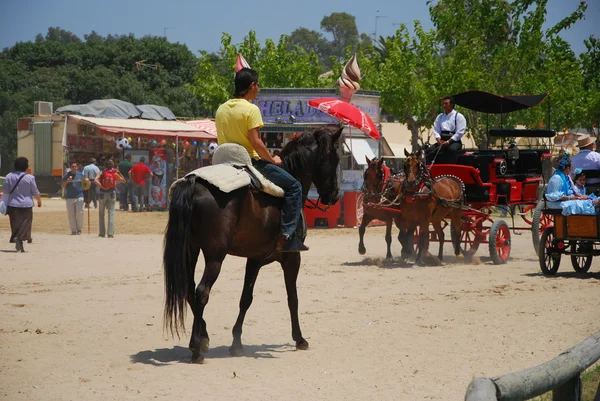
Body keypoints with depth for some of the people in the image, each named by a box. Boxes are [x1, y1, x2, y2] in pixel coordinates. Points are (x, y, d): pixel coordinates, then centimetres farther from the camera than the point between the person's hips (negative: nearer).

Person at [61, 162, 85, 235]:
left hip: (79, 197, 0)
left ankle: (79, 229, 3)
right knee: (71, 214, 0)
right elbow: (62, 186, 2)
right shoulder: (66, 175, 4)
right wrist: (67, 181, -16)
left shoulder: (80, 175, 10)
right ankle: (73, 230, 5)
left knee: (80, 212, -9)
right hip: (69, 198, 0)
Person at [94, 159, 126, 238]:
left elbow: (96, 180, -18)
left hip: (103, 193, 0)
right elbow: (123, 181, 15)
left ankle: (102, 232, 13)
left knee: (101, 213, 12)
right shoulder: (115, 174, 2)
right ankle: (110, 233, -8)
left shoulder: (102, 172, -1)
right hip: (112, 193, 1)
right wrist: (119, 172, 12)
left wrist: (102, 187, -14)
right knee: (111, 213, 1)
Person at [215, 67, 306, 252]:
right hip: (251, 161, -8)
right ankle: (286, 235, -11)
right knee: (294, 186, -1)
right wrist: (272, 159, -7)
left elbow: (222, 140, 13)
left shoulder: (221, 109, 9)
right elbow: (256, 143, -20)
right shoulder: (251, 109, -14)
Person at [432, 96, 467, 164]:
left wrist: (448, 141, -15)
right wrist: (439, 140, -10)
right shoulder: (440, 117, 19)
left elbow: (460, 132, -7)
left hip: (454, 141, -5)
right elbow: (436, 130, 10)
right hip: (442, 140, 5)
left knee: (452, 149, -38)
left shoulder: (459, 116, 2)